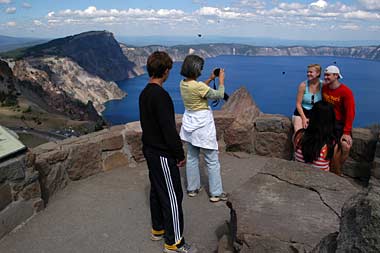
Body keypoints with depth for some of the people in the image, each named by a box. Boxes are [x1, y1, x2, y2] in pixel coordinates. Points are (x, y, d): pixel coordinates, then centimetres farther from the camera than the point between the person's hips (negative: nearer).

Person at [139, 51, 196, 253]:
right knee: (172, 196, 0)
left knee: (157, 190, 20)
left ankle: (158, 229, 35)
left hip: (150, 150, 10)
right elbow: (169, 129, -24)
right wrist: (180, 155, -14)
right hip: (163, 155, -10)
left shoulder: (144, 93, 8)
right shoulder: (160, 95, -23)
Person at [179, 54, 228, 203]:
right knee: (212, 161, 5)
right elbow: (219, 95, -13)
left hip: (190, 124, 8)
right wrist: (221, 80, -1)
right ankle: (216, 193, 15)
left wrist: (210, 79, 16)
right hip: (203, 125, -8)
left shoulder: (183, 84, 0)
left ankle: (192, 188, 30)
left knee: (192, 158, 18)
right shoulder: (199, 86, -24)